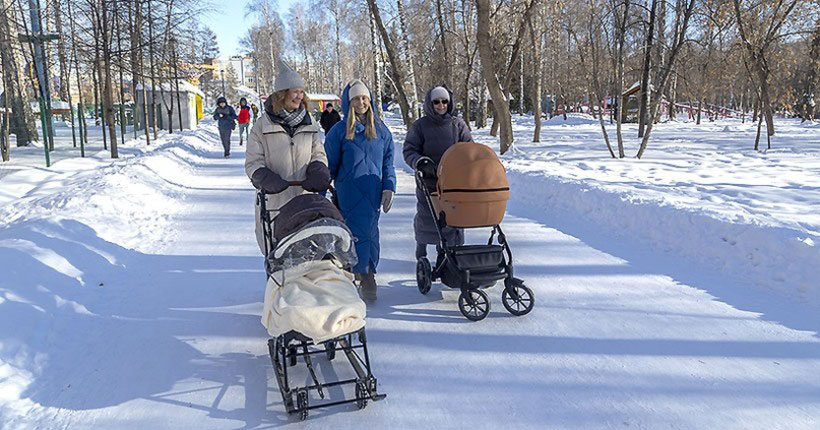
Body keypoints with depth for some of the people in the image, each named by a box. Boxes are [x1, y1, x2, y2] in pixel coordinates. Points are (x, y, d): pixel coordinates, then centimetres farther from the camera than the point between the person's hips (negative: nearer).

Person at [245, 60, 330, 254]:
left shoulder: (308, 125, 11)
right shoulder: (263, 125, 0)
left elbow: (318, 154, 15)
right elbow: (253, 163, 1)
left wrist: (319, 172, -9)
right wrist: (267, 179, -19)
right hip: (274, 201, -2)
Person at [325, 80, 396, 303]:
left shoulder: (380, 130, 9)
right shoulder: (339, 130, 2)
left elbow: (388, 161, 13)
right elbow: (329, 165, 6)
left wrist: (389, 188, 2)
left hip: (373, 192, 2)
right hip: (348, 192, -2)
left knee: (369, 231, 3)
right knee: (357, 232, -7)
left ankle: (365, 276, 12)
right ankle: (365, 276, -1)